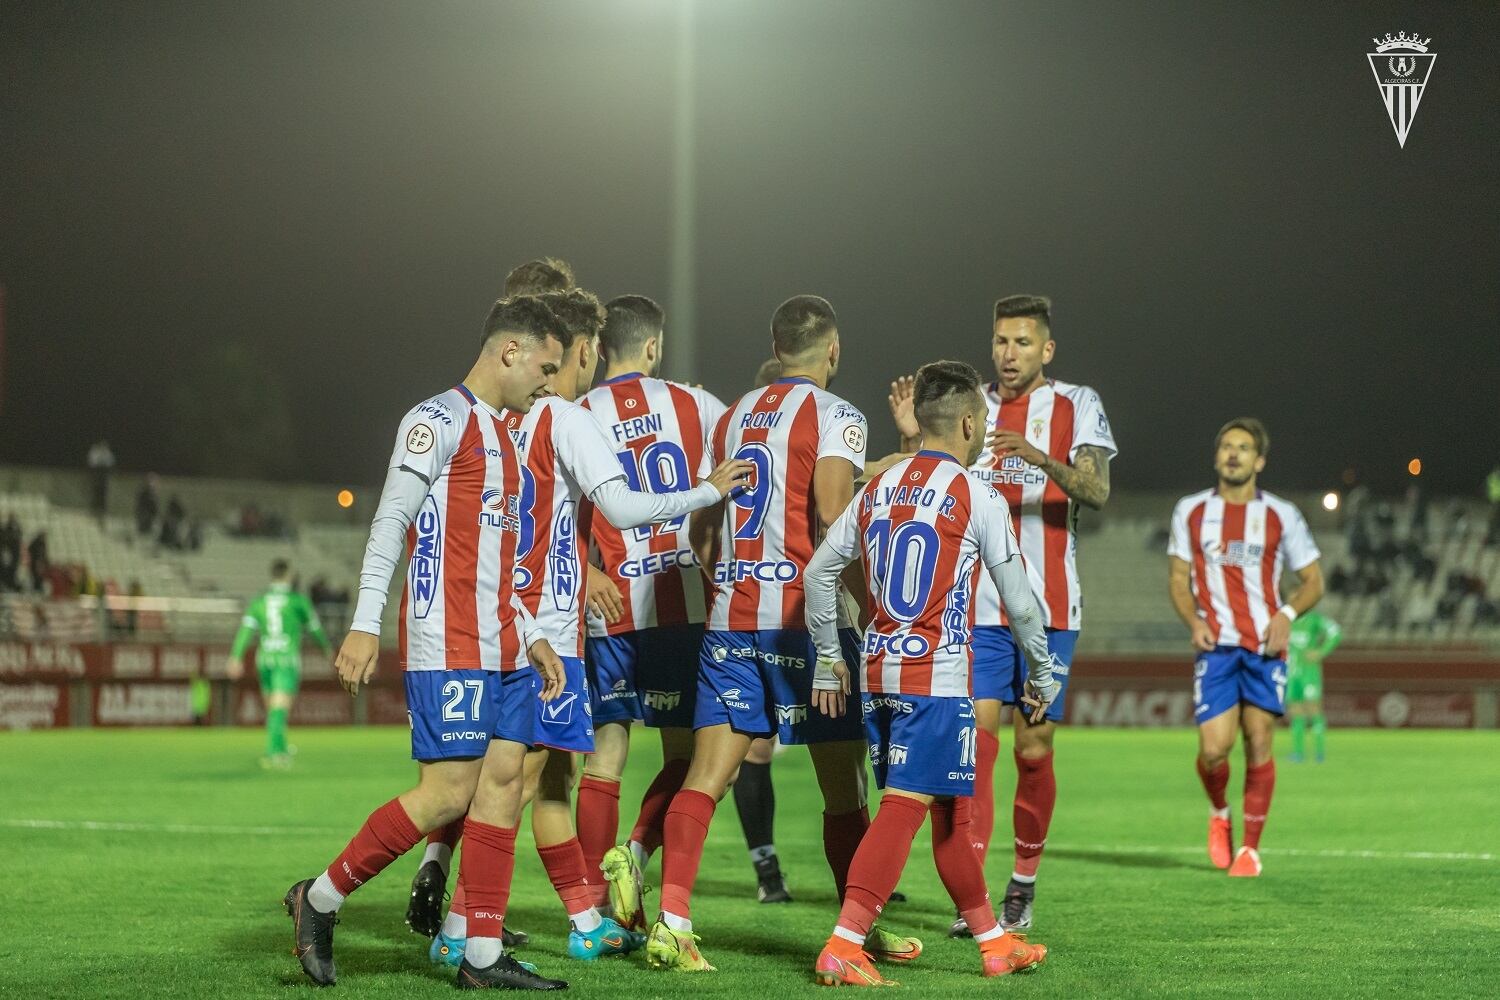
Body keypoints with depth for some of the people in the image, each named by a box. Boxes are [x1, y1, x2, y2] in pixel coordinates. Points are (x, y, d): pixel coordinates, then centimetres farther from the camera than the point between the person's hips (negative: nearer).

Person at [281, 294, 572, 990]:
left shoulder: (501, 436, 22)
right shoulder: (440, 421, -7)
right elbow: (390, 523, -13)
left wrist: (531, 636, 21)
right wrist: (365, 625, -20)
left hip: (503, 648, 9)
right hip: (448, 645, -9)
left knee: (503, 782, 3)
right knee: (449, 791, -11)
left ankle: (483, 956, 5)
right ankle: (320, 899, 2)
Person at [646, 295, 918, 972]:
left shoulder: (734, 415, 16)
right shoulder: (834, 415, -5)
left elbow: (700, 525, 18)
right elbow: (833, 515, -18)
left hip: (731, 617, 6)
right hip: (804, 616, -6)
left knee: (706, 775, -1)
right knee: (843, 785, 6)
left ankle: (672, 922, -13)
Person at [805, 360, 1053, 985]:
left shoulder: (878, 489, 10)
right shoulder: (977, 498, -7)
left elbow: (818, 571, 11)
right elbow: (1017, 597, -2)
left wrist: (829, 660, 18)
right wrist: (1042, 675, 10)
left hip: (876, 675, 7)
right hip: (938, 678, -7)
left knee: (950, 809, 16)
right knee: (905, 806, -9)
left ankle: (995, 943, 26)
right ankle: (842, 949, -18)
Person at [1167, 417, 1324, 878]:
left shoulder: (1282, 516, 4)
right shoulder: (1191, 511, 8)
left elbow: (1312, 581, 9)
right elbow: (1178, 577, 12)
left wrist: (1286, 615, -10)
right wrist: (1193, 620, -7)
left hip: (1265, 645, 0)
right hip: (1216, 646, 0)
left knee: (1258, 740, -4)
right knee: (1213, 749, -10)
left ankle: (1251, 846, 8)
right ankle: (1219, 814, 22)